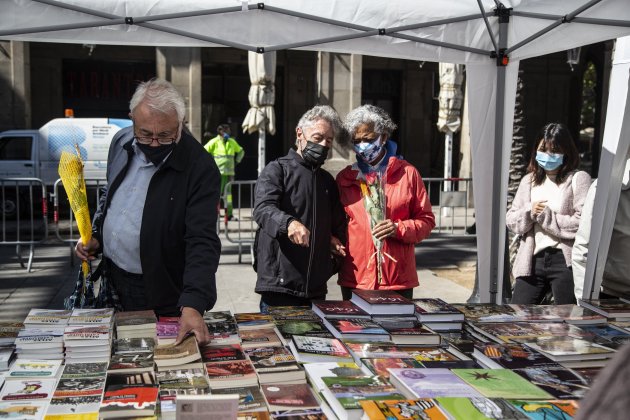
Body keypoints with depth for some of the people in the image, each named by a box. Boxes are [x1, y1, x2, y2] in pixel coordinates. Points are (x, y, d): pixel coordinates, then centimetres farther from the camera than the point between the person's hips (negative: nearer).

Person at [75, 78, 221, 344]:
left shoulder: (200, 168, -22)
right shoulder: (121, 143, -2)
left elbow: (202, 242, -27)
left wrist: (192, 306, -37)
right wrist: (95, 237, 3)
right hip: (110, 280, 6)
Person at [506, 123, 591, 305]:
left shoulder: (578, 179, -2)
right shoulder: (529, 180, 15)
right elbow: (510, 221, 13)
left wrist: (545, 215, -9)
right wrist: (529, 212, -8)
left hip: (565, 261, -5)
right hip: (532, 260, 5)